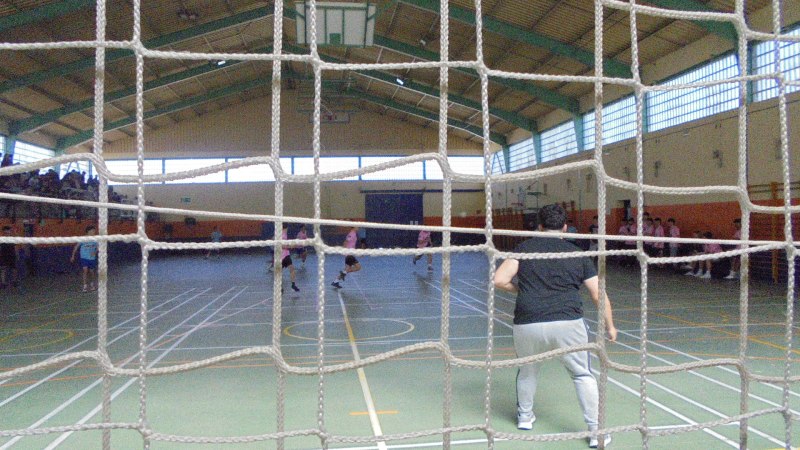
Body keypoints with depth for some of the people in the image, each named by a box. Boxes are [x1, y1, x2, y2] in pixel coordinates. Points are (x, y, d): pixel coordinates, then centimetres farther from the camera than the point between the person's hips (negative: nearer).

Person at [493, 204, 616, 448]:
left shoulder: (525, 248, 7)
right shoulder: (578, 255, 9)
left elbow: (499, 280, -3)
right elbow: (599, 296, 9)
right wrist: (610, 327, 22)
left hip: (527, 325, 1)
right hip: (568, 324, -1)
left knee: (527, 370, 25)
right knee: (583, 375, 15)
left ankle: (524, 416, 42)